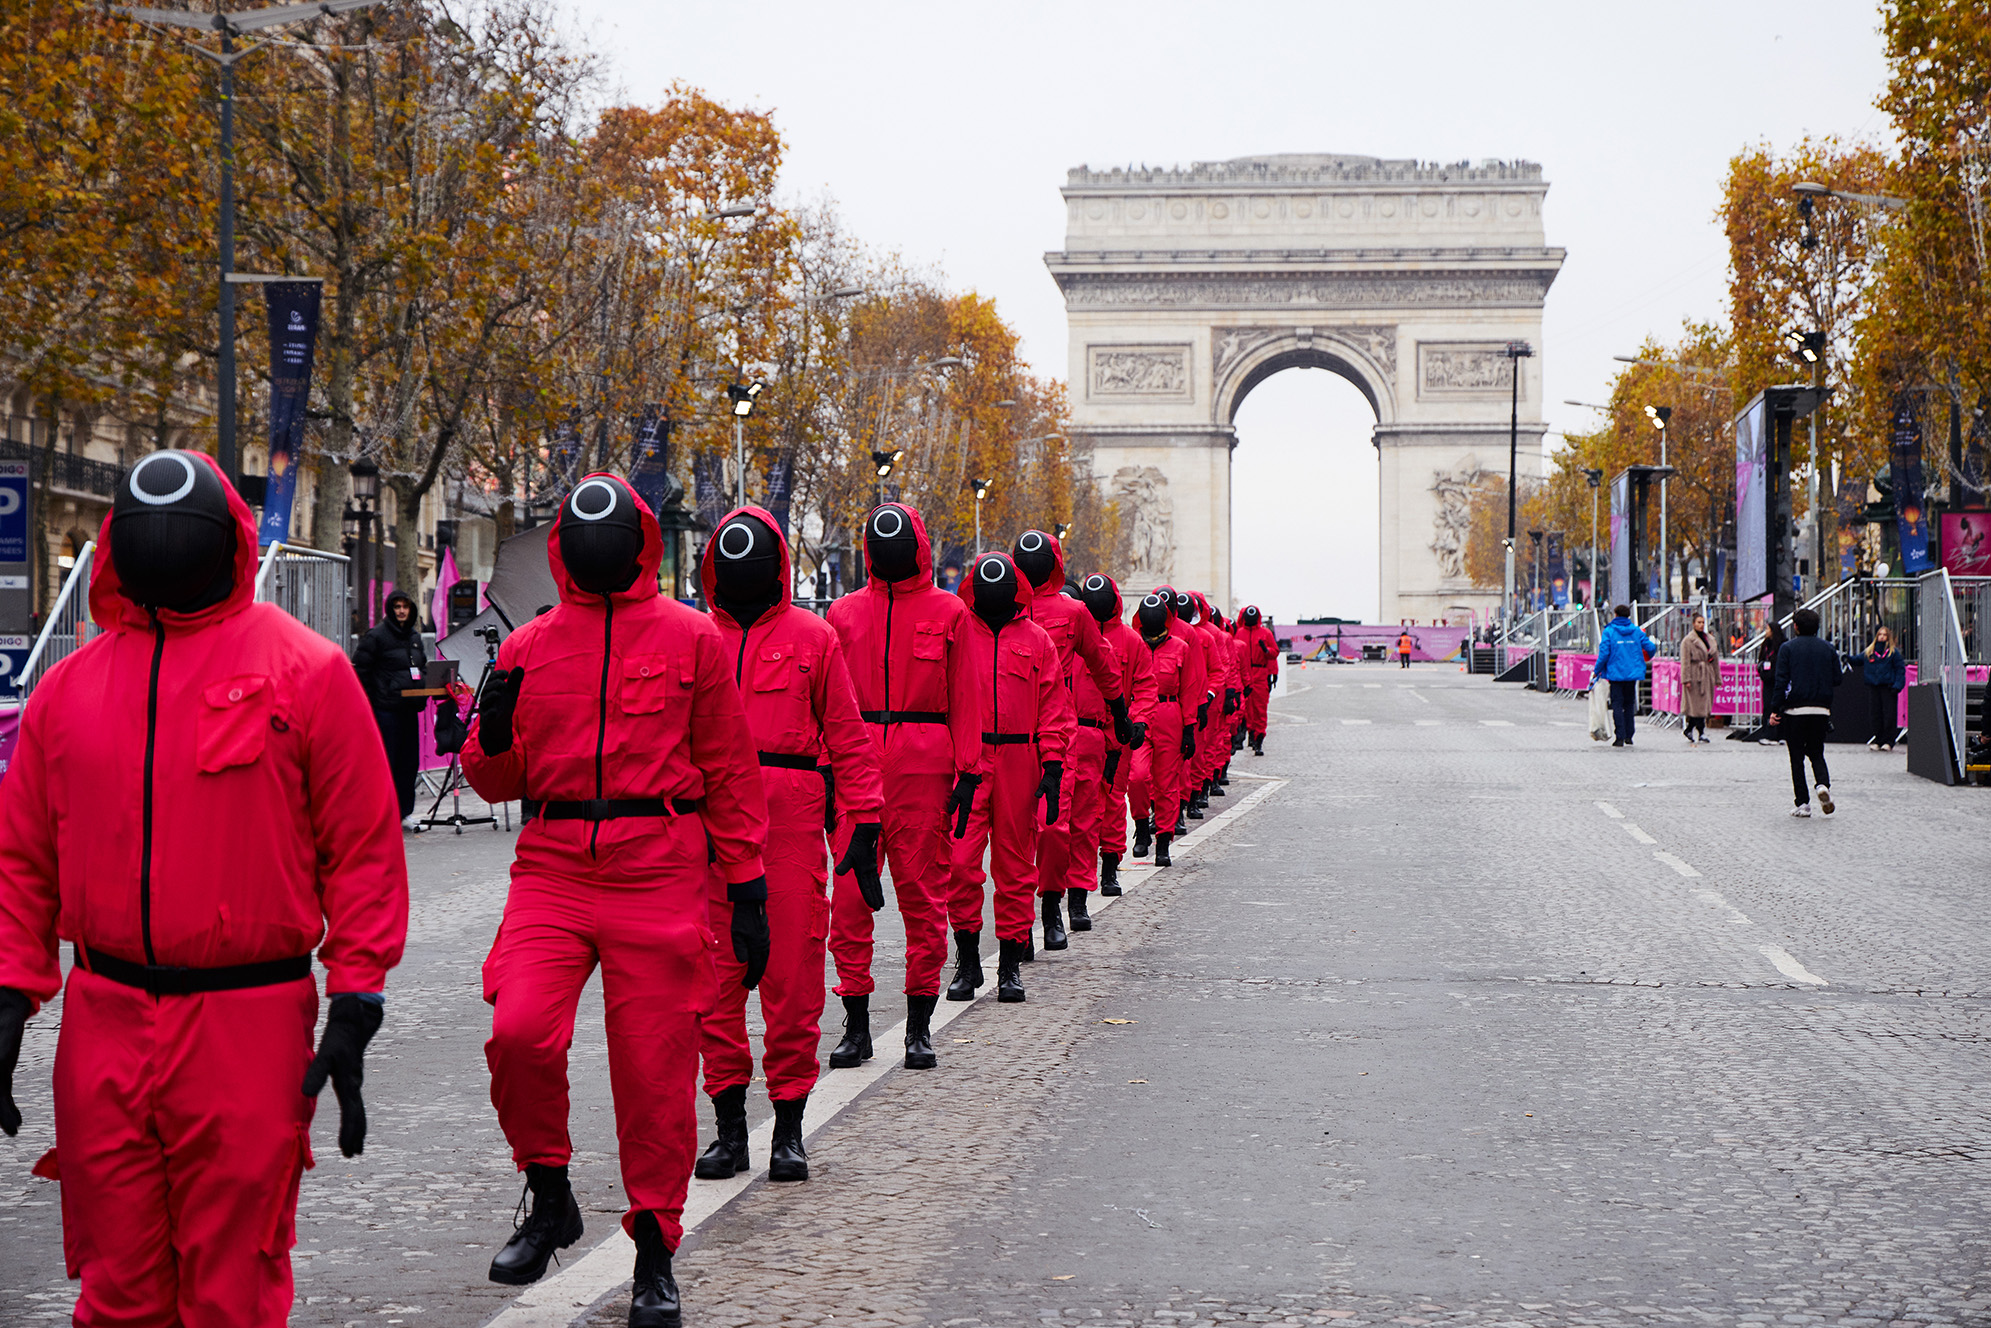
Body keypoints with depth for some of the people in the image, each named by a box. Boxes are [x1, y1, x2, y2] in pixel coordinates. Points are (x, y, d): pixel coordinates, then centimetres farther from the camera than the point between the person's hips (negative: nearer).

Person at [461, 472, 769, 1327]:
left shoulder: (691, 639, 4)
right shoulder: (527, 648, 11)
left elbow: (730, 772, 6)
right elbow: (501, 781, 17)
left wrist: (747, 889, 3)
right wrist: (493, 734, -6)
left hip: (659, 878, -2)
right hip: (552, 870, 2)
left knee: (655, 1072, 1)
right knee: (519, 1031, -19)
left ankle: (655, 1252, 19)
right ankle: (549, 1197, 6)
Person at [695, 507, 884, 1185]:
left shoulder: (814, 637, 7)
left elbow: (847, 735, 7)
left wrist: (863, 822, 2)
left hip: (792, 819, -2)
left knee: (793, 971, -2)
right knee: (716, 971, 2)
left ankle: (789, 1128, 7)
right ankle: (729, 1125, 11)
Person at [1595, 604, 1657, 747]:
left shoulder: (1609, 631, -6)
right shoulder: (1636, 631, 5)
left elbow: (1604, 653, -12)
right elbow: (1650, 648, 5)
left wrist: (1597, 671, -2)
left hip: (1615, 672, -3)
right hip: (1632, 673, 3)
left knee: (1617, 704, 0)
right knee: (1629, 704, 15)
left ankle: (1620, 737, -6)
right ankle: (1628, 735, 14)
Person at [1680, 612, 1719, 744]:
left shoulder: (1710, 639, 16)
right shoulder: (1688, 640, -3)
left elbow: (1715, 660, 19)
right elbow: (1685, 661, -8)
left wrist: (1717, 678, 16)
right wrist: (1686, 679, -15)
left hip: (1707, 676, 7)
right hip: (1695, 676, -7)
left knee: (1705, 703, 5)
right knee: (1697, 705, -8)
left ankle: (1689, 729, 16)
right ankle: (1701, 733, -6)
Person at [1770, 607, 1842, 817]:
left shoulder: (1788, 648, -4)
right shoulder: (1828, 649, 6)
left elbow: (1780, 681, -8)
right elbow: (1837, 680, 6)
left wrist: (1775, 709, -6)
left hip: (1795, 709, -3)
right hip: (1821, 710, 3)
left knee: (1797, 758, 5)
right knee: (1816, 754, 15)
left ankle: (1802, 803, 2)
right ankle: (1823, 784, -14)